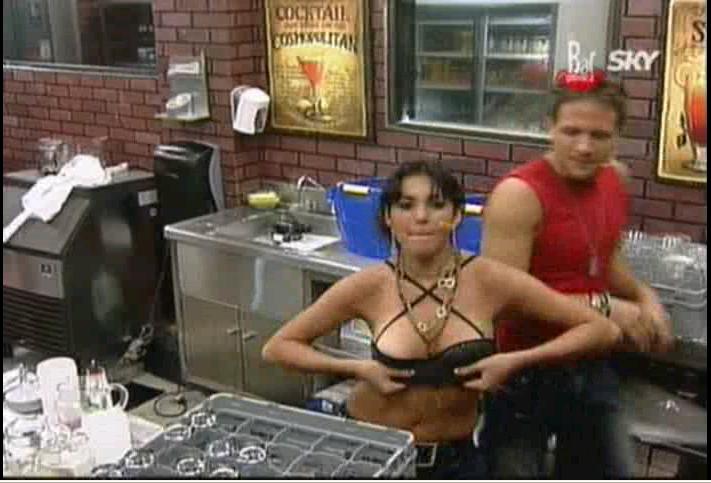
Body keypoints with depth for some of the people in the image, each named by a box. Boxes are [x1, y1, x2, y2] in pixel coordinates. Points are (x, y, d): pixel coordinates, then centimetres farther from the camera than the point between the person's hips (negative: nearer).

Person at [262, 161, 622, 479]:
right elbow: (277, 348, -5)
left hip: (455, 458, 1)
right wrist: (356, 369, -18)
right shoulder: (369, 286, -15)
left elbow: (602, 332, -11)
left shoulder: (489, 280, -16)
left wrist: (514, 362, -21)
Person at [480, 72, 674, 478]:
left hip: (592, 366, 7)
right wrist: (603, 307, -24)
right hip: (528, 372, -7)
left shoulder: (614, 179, 0)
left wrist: (644, 297, -1)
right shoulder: (519, 195, -24)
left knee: (613, 474, 22)